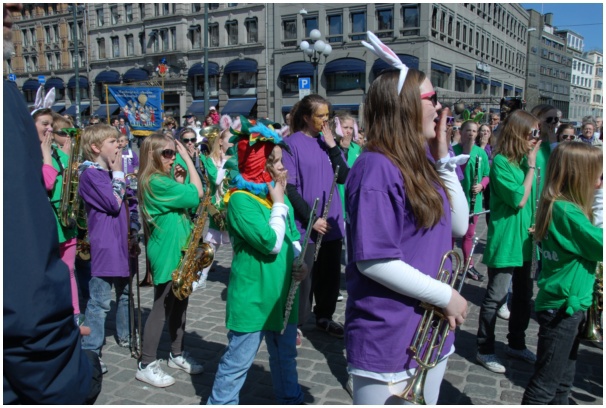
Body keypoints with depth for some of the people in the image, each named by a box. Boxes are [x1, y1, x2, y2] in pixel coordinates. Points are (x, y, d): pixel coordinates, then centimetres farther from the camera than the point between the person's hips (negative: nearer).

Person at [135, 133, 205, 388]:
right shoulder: (157, 182, -20)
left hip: (178, 252, 10)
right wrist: (187, 157, -17)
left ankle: (177, 355, 31)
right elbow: (198, 193, -22)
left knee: (179, 305, 17)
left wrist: (179, 182, 0)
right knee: (162, 309, 0)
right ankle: (146, 365, 12)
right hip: (167, 255, -10)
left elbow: (182, 200, 13)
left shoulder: (162, 180, 12)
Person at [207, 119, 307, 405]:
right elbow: (271, 243, -25)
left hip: (283, 293, 8)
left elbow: (293, 238, 15)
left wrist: (299, 261, -4)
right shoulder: (241, 199, -18)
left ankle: (290, 399, 42)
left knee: (285, 355, 23)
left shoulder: (279, 196, 7)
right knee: (238, 360, 5)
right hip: (252, 296, -7)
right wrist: (278, 204, -15)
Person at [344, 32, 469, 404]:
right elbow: (373, 261, -25)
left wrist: (444, 158, -2)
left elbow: (458, 225, 6)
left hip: (432, 330, 9)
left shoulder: (422, 161, 6)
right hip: (388, 338, -9)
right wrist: (447, 295, -17)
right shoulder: (377, 168, -21)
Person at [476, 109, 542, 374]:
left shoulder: (524, 159, 7)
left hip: (525, 240, 8)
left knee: (523, 295, 18)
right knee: (496, 298, 1)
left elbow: (532, 200, 15)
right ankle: (485, 350, 15)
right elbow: (519, 199, -20)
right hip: (504, 242, -8)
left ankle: (516, 344, 35)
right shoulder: (500, 162, -15)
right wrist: (531, 166, -15)